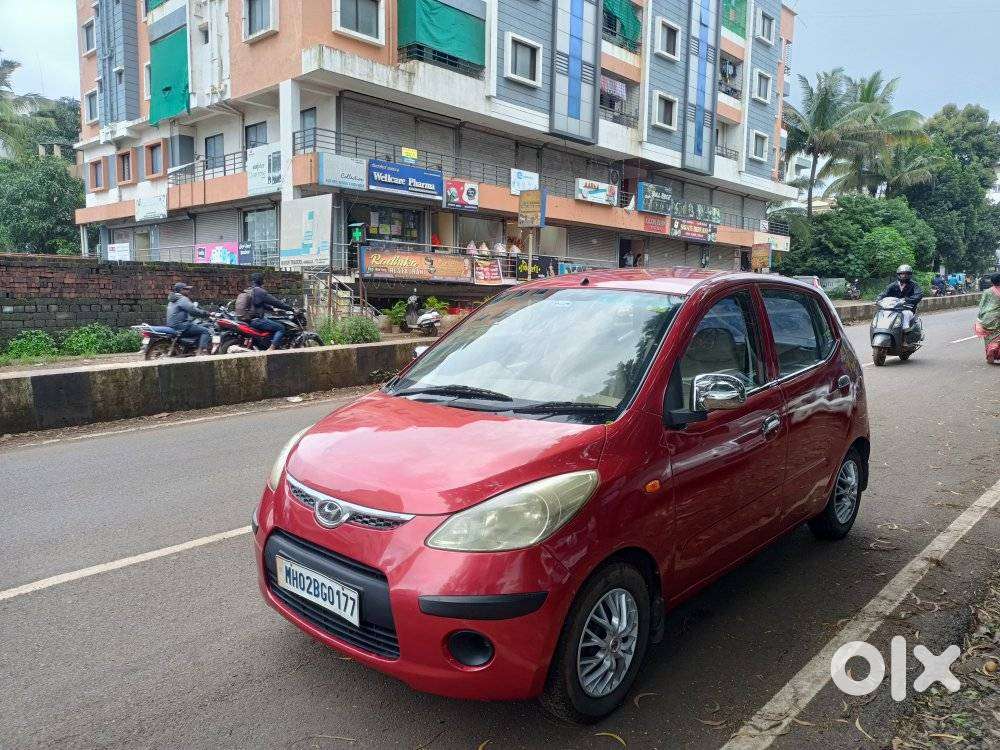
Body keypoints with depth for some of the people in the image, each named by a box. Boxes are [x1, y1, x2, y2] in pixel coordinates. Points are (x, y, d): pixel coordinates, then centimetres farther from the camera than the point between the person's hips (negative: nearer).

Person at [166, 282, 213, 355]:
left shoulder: (172, 300, 23)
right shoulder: (183, 299, -10)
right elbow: (193, 311, -22)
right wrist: (207, 314, -16)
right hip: (181, 326, -11)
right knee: (206, 331, -16)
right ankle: (202, 351, -32)